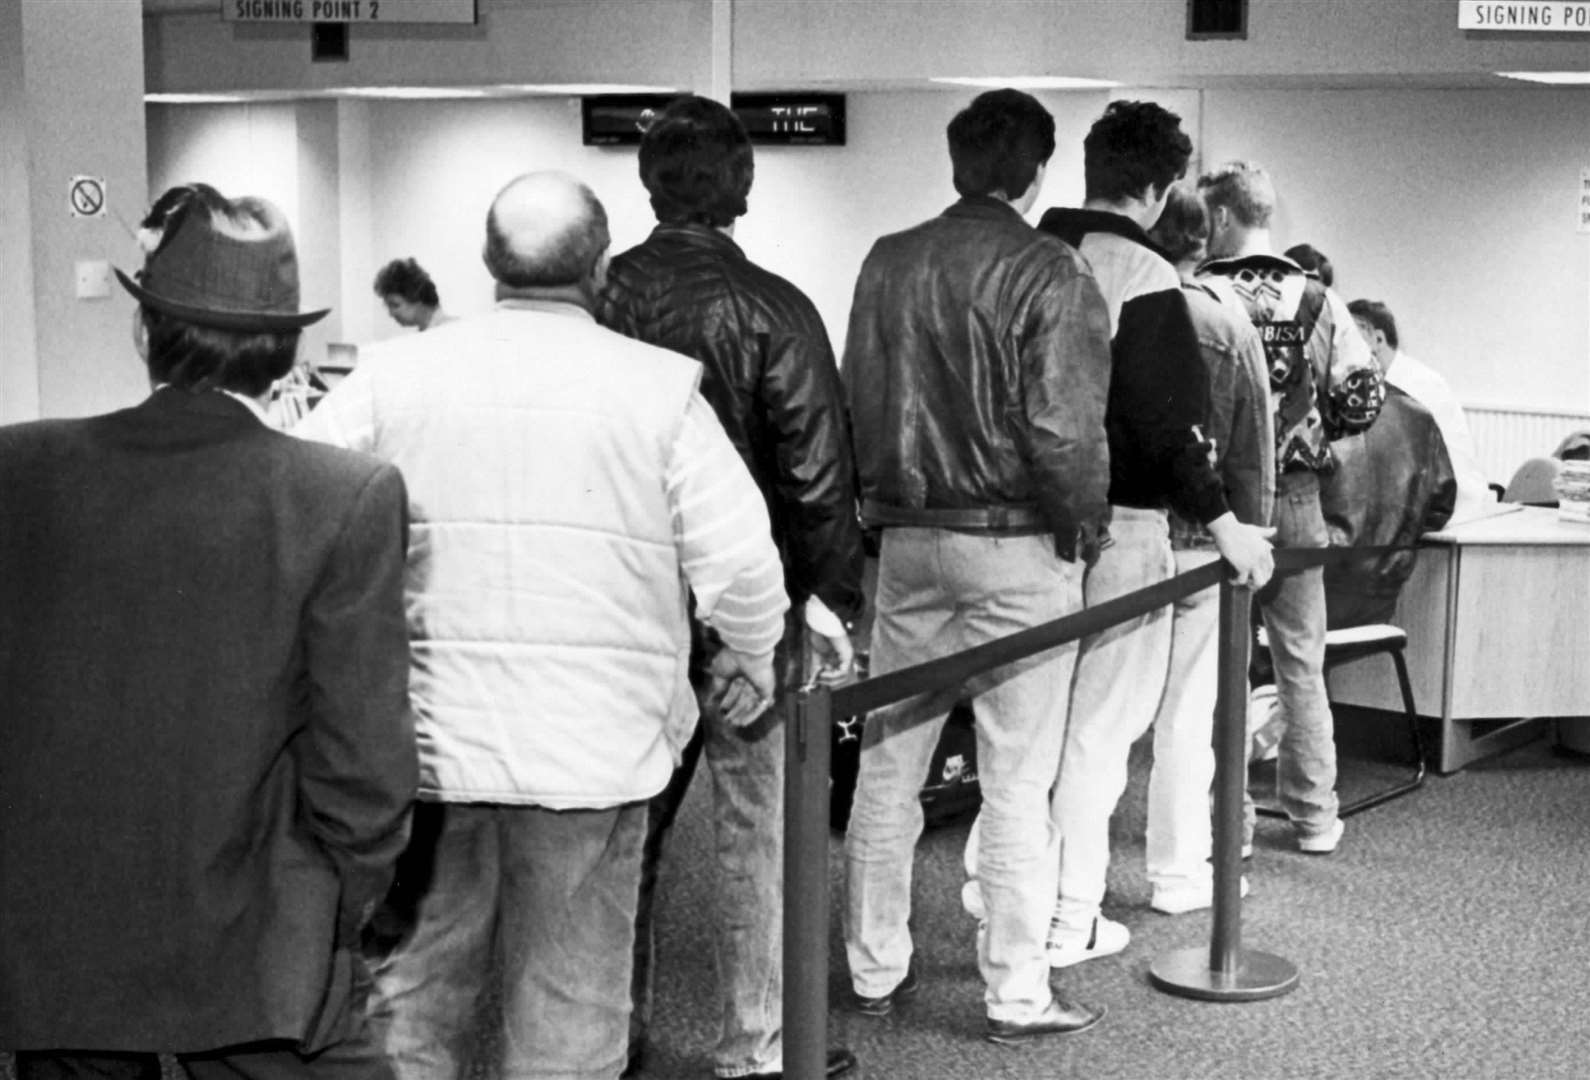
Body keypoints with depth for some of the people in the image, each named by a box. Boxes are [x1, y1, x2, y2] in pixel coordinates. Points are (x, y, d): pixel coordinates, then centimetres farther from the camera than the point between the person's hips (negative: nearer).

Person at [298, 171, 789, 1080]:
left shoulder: (398, 375, 0)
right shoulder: (659, 388, -5)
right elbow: (740, 562, -7)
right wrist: (751, 658, 13)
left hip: (430, 741, 2)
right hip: (592, 751, -2)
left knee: (418, 989, 16)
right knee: (570, 1007, 11)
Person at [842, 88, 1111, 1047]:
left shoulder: (888, 263, 5)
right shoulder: (1051, 274, -12)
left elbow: (858, 396, 8)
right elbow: (1064, 428, -17)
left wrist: (884, 501, 14)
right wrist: (1086, 528, -3)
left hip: (908, 539, 5)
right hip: (1016, 545, -5)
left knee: (889, 767, 14)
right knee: (1017, 784, 4)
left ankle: (875, 970, 24)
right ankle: (1018, 995, 11)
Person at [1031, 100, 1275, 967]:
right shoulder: (1144, 278, -14)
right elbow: (1165, 420, -20)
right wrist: (1222, 521, -16)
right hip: (1116, 524, -7)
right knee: (1099, 722, 3)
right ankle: (1070, 919, 9)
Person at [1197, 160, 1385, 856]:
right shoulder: (1317, 301, 0)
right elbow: (1363, 399, -2)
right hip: (1296, 503, 3)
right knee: (1301, 667, 14)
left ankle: (1228, 821, 12)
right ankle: (1314, 817, 21)